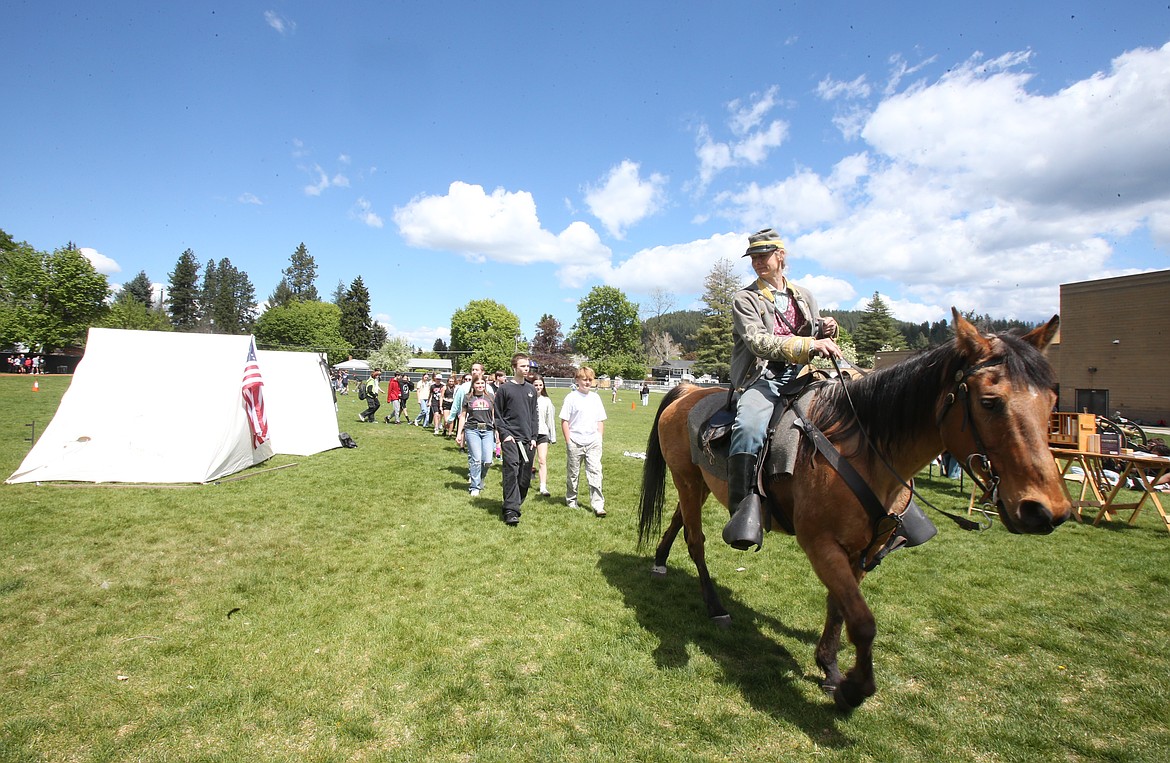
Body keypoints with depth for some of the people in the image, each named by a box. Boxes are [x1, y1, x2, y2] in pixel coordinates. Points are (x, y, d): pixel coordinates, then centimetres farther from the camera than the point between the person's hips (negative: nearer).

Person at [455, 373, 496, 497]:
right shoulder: (468, 397, 5)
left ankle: (477, 478, 25)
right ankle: (474, 487, 8)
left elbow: (494, 415, 13)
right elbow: (463, 416, 10)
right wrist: (459, 433, 8)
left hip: (488, 431, 2)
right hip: (472, 430, -1)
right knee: (476, 459, -6)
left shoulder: (491, 397, 8)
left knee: (487, 461, -5)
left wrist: (497, 431, 10)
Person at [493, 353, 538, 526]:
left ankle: (516, 504, 21)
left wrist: (533, 437, 7)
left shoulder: (531, 390, 13)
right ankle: (511, 511, -15)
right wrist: (504, 434, -9)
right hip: (510, 439, -5)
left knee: (525, 476, 5)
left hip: (527, 440, 5)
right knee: (511, 471, -15)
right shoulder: (505, 388, 1)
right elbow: (497, 415, 1)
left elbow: (534, 416, 15)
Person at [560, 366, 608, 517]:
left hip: (593, 442, 2)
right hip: (575, 442, -2)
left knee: (595, 472, -5)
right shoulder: (571, 397, -3)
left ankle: (598, 505, -4)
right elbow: (564, 421, -4)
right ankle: (571, 500, 28)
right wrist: (568, 441, -7)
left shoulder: (596, 397, 9)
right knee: (573, 473, 11)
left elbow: (600, 421, 14)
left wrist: (599, 438, 6)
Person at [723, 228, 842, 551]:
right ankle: (746, 506, -36)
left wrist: (826, 331, 3)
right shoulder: (745, 299, 5)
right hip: (763, 376, -5)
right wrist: (809, 345, -21)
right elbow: (758, 342, -11)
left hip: (803, 374, 5)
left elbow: (816, 341, 27)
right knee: (749, 425, -36)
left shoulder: (804, 296, 21)